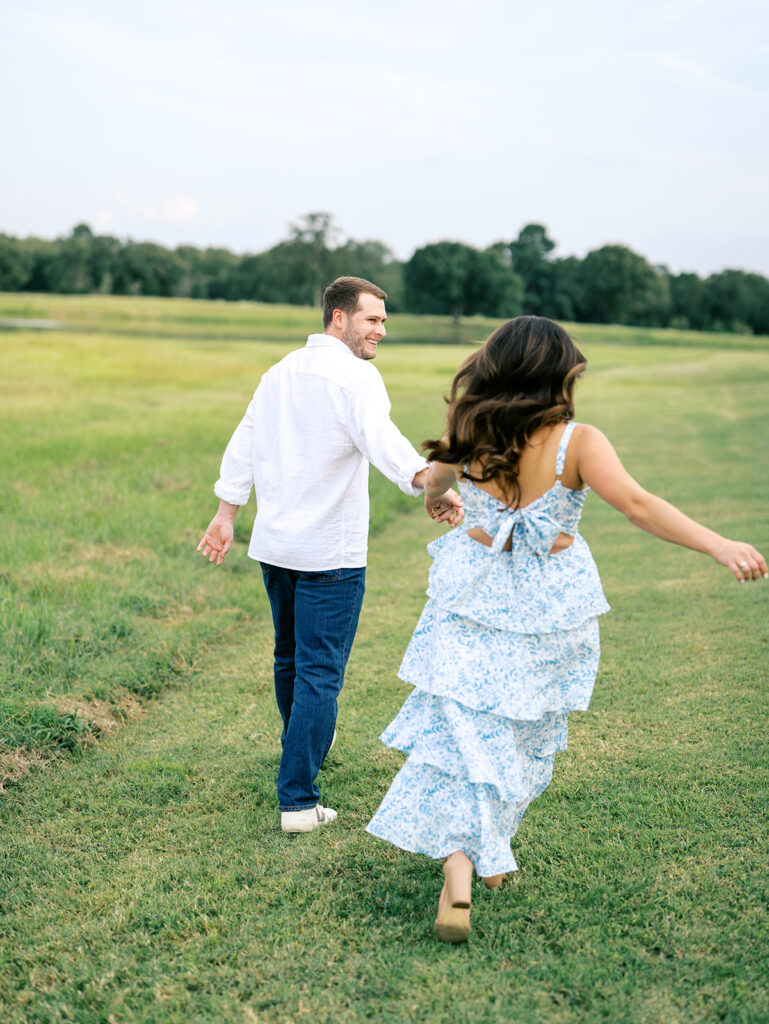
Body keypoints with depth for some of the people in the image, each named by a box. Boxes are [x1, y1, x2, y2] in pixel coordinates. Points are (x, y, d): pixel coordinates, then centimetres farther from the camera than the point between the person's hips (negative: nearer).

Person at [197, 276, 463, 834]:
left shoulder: (282, 371, 12)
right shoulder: (356, 376, -13)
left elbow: (244, 445, 16)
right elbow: (381, 439, -33)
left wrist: (226, 514, 23)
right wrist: (432, 484, -47)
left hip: (275, 544, 8)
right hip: (330, 553, -8)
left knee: (291, 658, 24)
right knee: (320, 673, -3)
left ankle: (305, 746, 46)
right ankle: (298, 799, -4)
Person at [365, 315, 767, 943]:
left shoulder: (467, 436, -3)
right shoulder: (576, 442, -14)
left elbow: (434, 482, 19)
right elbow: (638, 505, -27)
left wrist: (436, 501, 43)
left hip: (474, 603, 1)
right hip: (549, 608, -1)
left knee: (464, 732, 2)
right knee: (525, 736, 19)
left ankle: (458, 880, -11)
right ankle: (492, 851, 35)